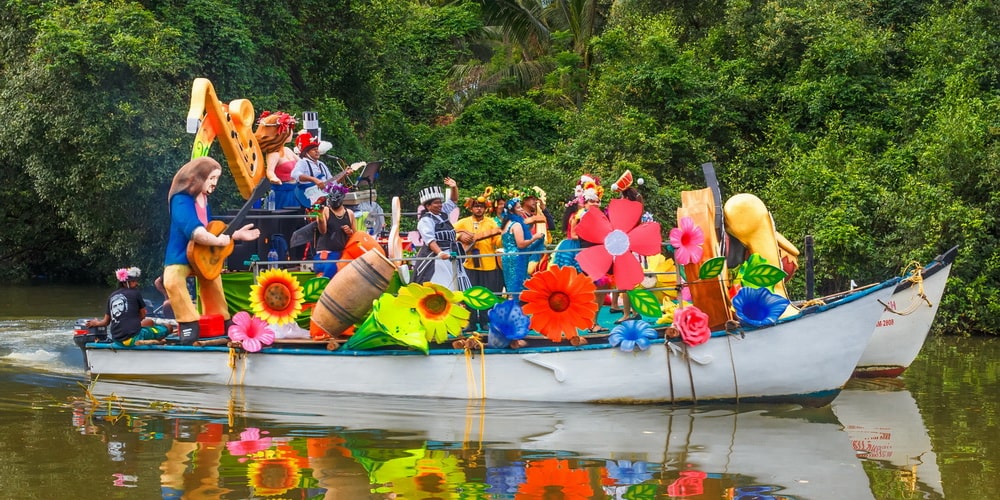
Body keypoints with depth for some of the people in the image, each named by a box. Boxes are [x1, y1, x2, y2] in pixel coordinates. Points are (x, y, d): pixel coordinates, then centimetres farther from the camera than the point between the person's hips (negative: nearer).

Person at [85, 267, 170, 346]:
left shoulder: (111, 296, 12)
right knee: (166, 329, 1)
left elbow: (106, 322, 16)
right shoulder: (135, 293, 0)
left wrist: (96, 323, 40)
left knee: (149, 322, 31)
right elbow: (142, 316, 10)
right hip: (132, 337, -7)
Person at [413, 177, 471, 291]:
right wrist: (440, 253, -39)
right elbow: (430, 239, -24)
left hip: (450, 258, 9)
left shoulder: (443, 213, 14)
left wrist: (454, 187, 7)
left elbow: (453, 200, 26)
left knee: (454, 289, 5)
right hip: (435, 260, -9)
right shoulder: (425, 220, -11)